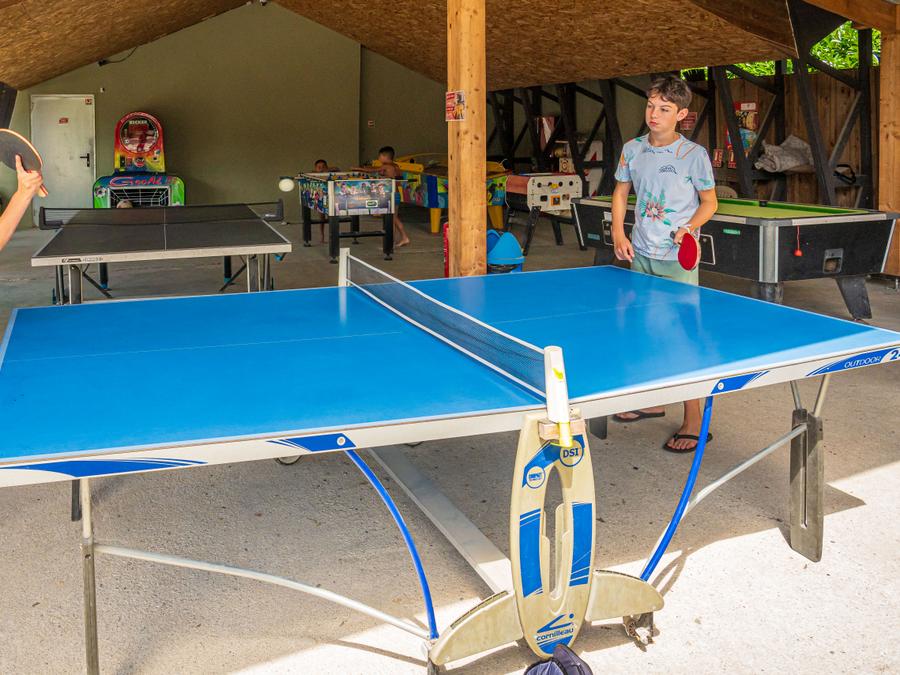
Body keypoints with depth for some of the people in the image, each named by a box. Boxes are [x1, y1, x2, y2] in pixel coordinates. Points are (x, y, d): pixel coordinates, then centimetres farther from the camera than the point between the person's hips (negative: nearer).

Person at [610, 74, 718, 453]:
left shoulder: (694, 155, -7)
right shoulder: (632, 149, 5)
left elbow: (709, 202, 0)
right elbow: (621, 192, 16)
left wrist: (688, 228, -18)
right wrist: (618, 233, 2)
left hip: (678, 259, -5)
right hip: (640, 255, 5)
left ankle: (694, 422, 3)